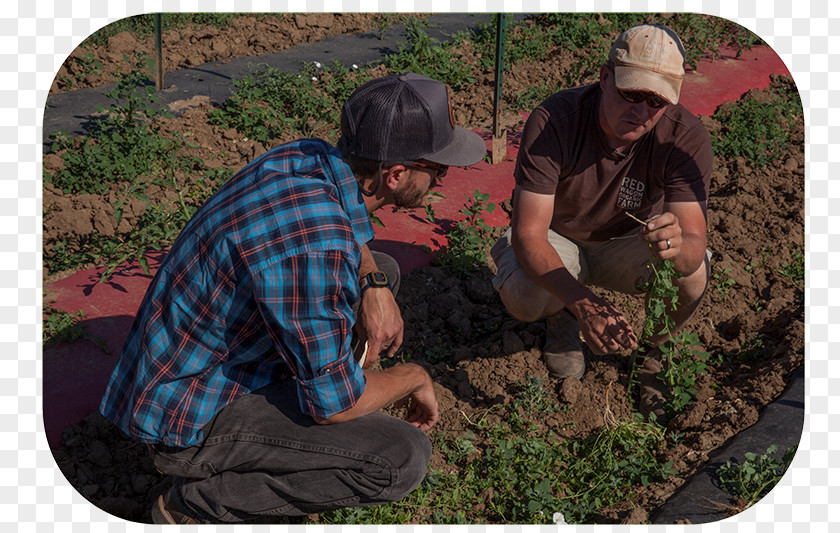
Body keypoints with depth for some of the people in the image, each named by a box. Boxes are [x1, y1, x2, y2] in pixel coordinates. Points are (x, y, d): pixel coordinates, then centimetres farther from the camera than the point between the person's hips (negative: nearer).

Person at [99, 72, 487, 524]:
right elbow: (333, 404, -25)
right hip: (190, 421, -9)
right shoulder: (316, 245, -35)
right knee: (403, 458, -21)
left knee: (382, 269, 12)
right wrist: (414, 378, -6)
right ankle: (201, 504, -5)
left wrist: (375, 285, -2)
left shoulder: (308, 155, -7)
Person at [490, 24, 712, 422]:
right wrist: (582, 301, -51)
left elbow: (695, 240, -32)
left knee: (692, 269, -30)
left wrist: (679, 244, -59)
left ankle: (656, 353, 5)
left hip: (627, 243, 2)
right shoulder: (553, 121, -31)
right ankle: (561, 316, 8)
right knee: (522, 297, -34)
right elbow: (528, 232, -35)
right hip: (555, 240, -1)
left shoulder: (685, 137, -25)